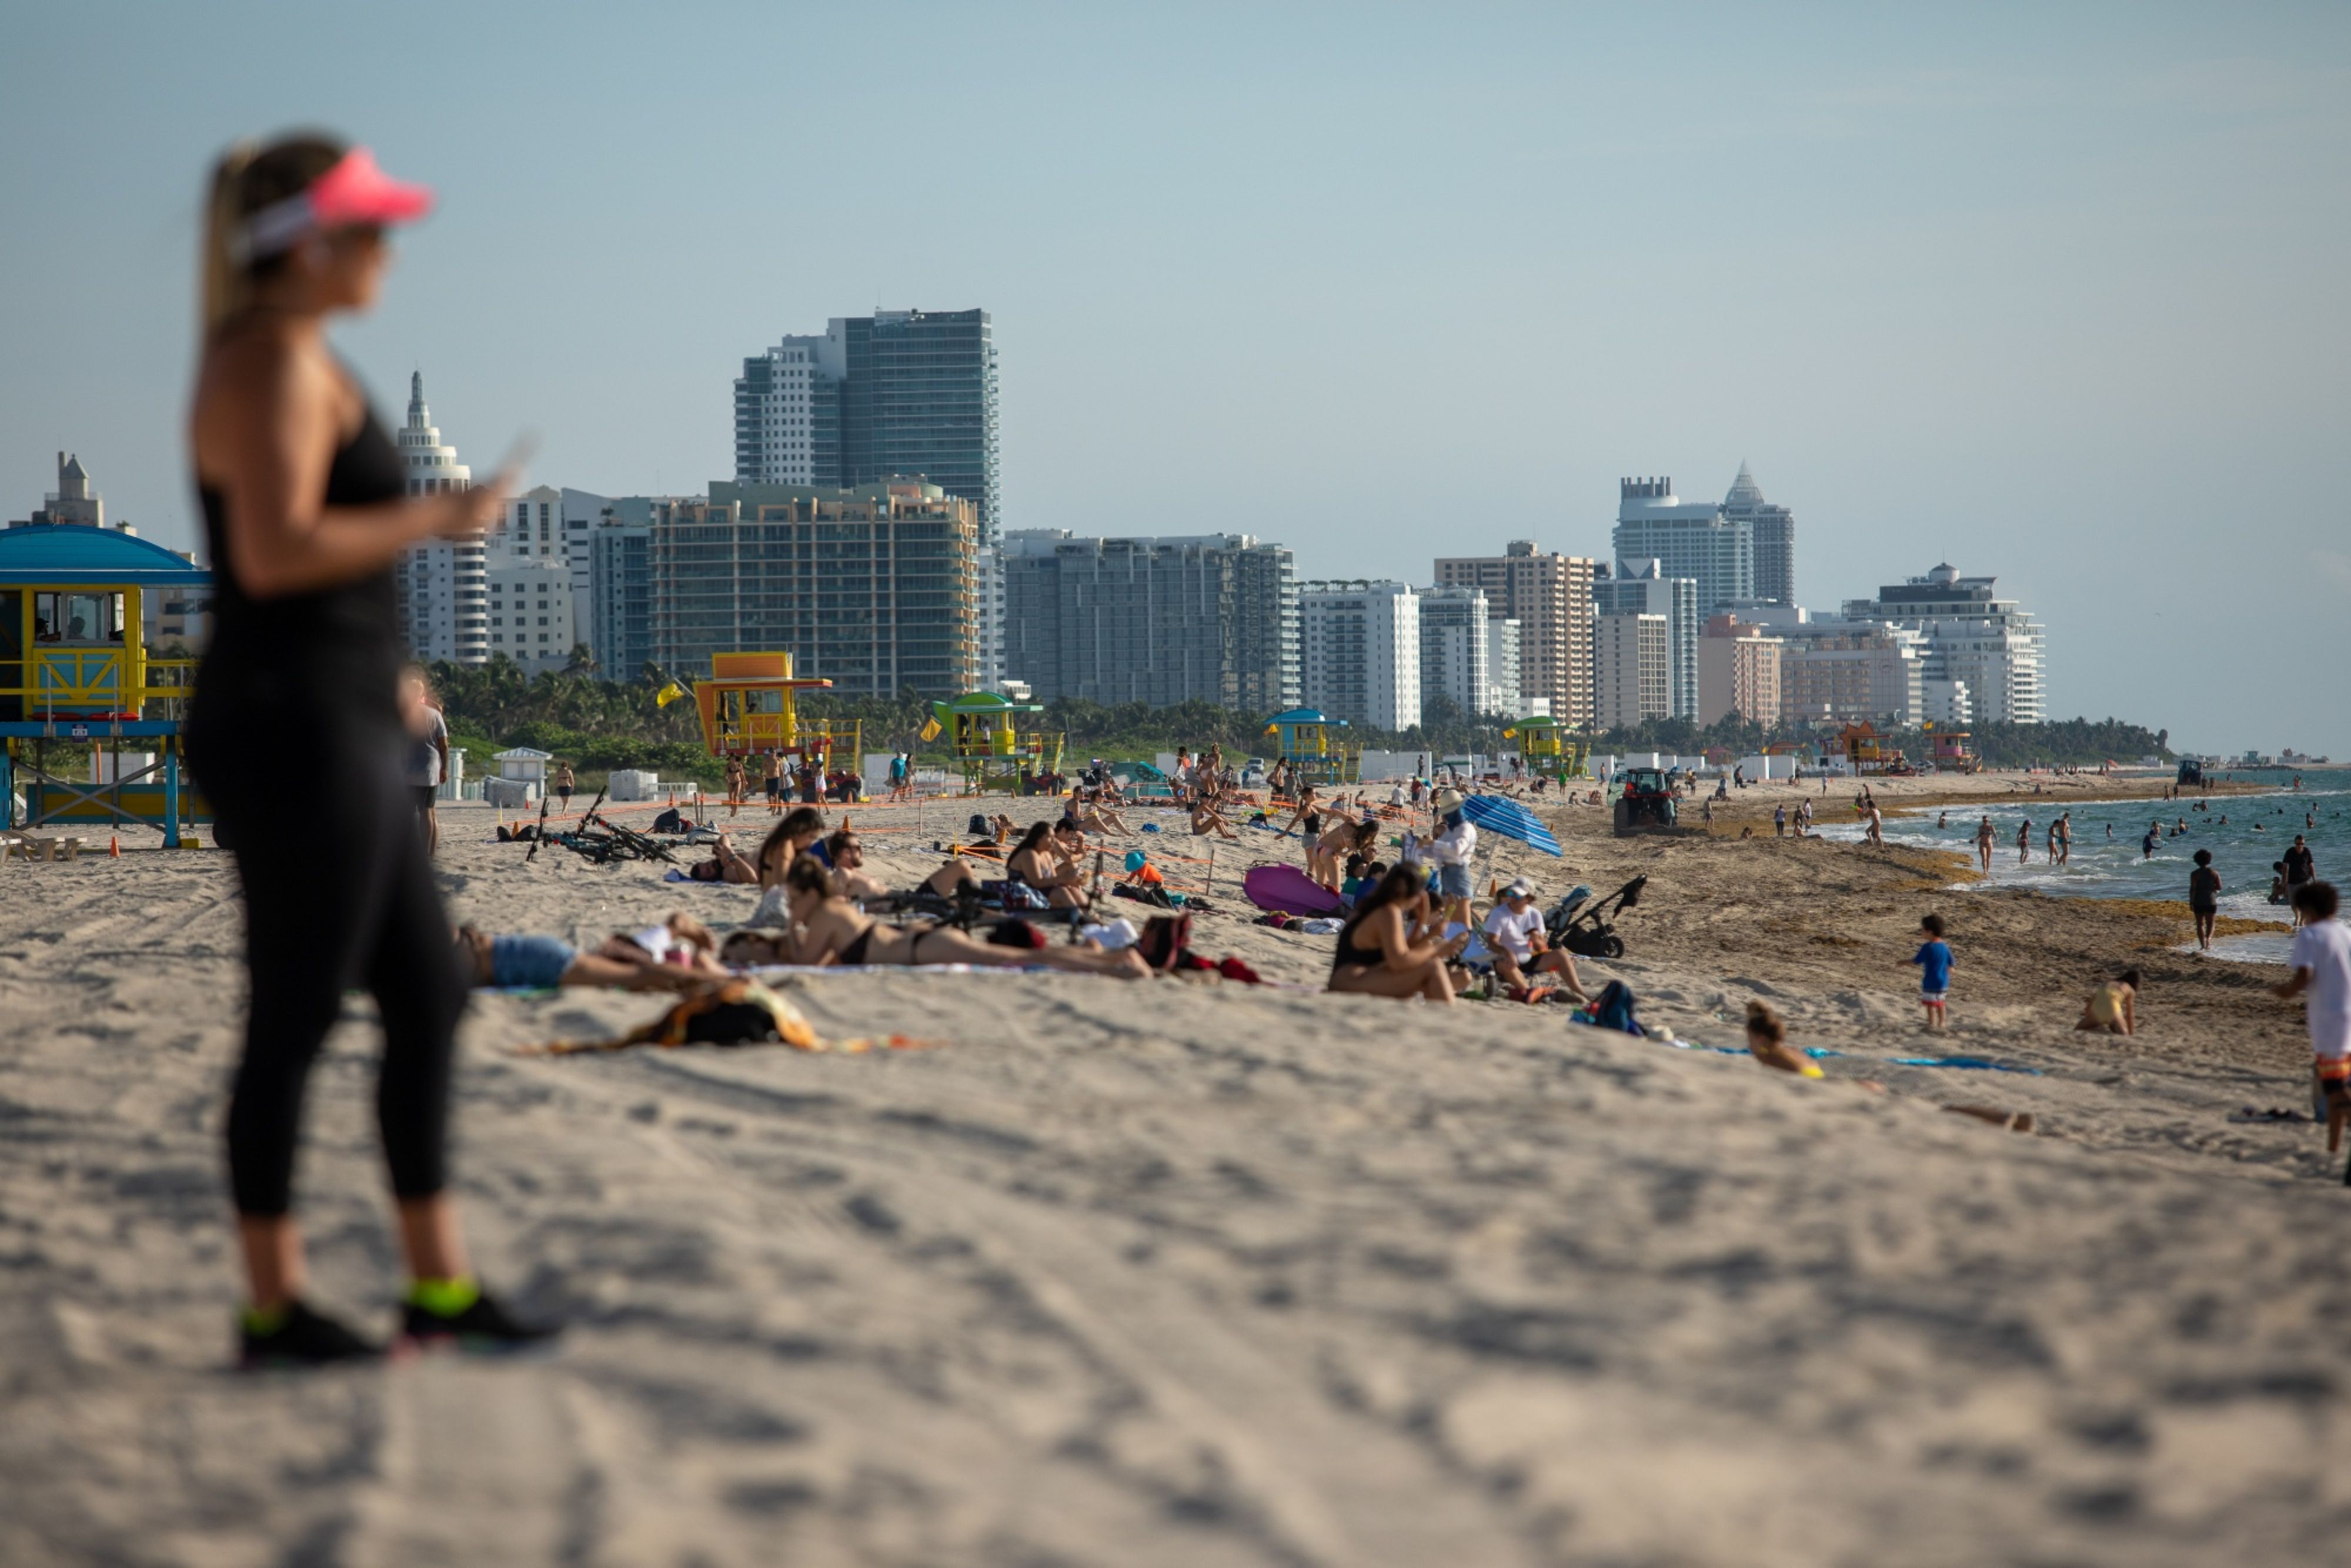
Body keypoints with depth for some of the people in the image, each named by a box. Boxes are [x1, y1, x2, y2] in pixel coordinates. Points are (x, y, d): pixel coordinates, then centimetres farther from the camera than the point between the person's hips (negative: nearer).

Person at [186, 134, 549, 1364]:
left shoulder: (291, 360, 18)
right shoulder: (273, 362, -14)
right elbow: (274, 551, -26)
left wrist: (385, 678, 25)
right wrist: (438, 518, -16)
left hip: (337, 732, 11)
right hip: (293, 734, -11)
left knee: (428, 998, 12)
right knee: (295, 1020, -2)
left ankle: (440, 1285, 17)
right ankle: (273, 1309, 7)